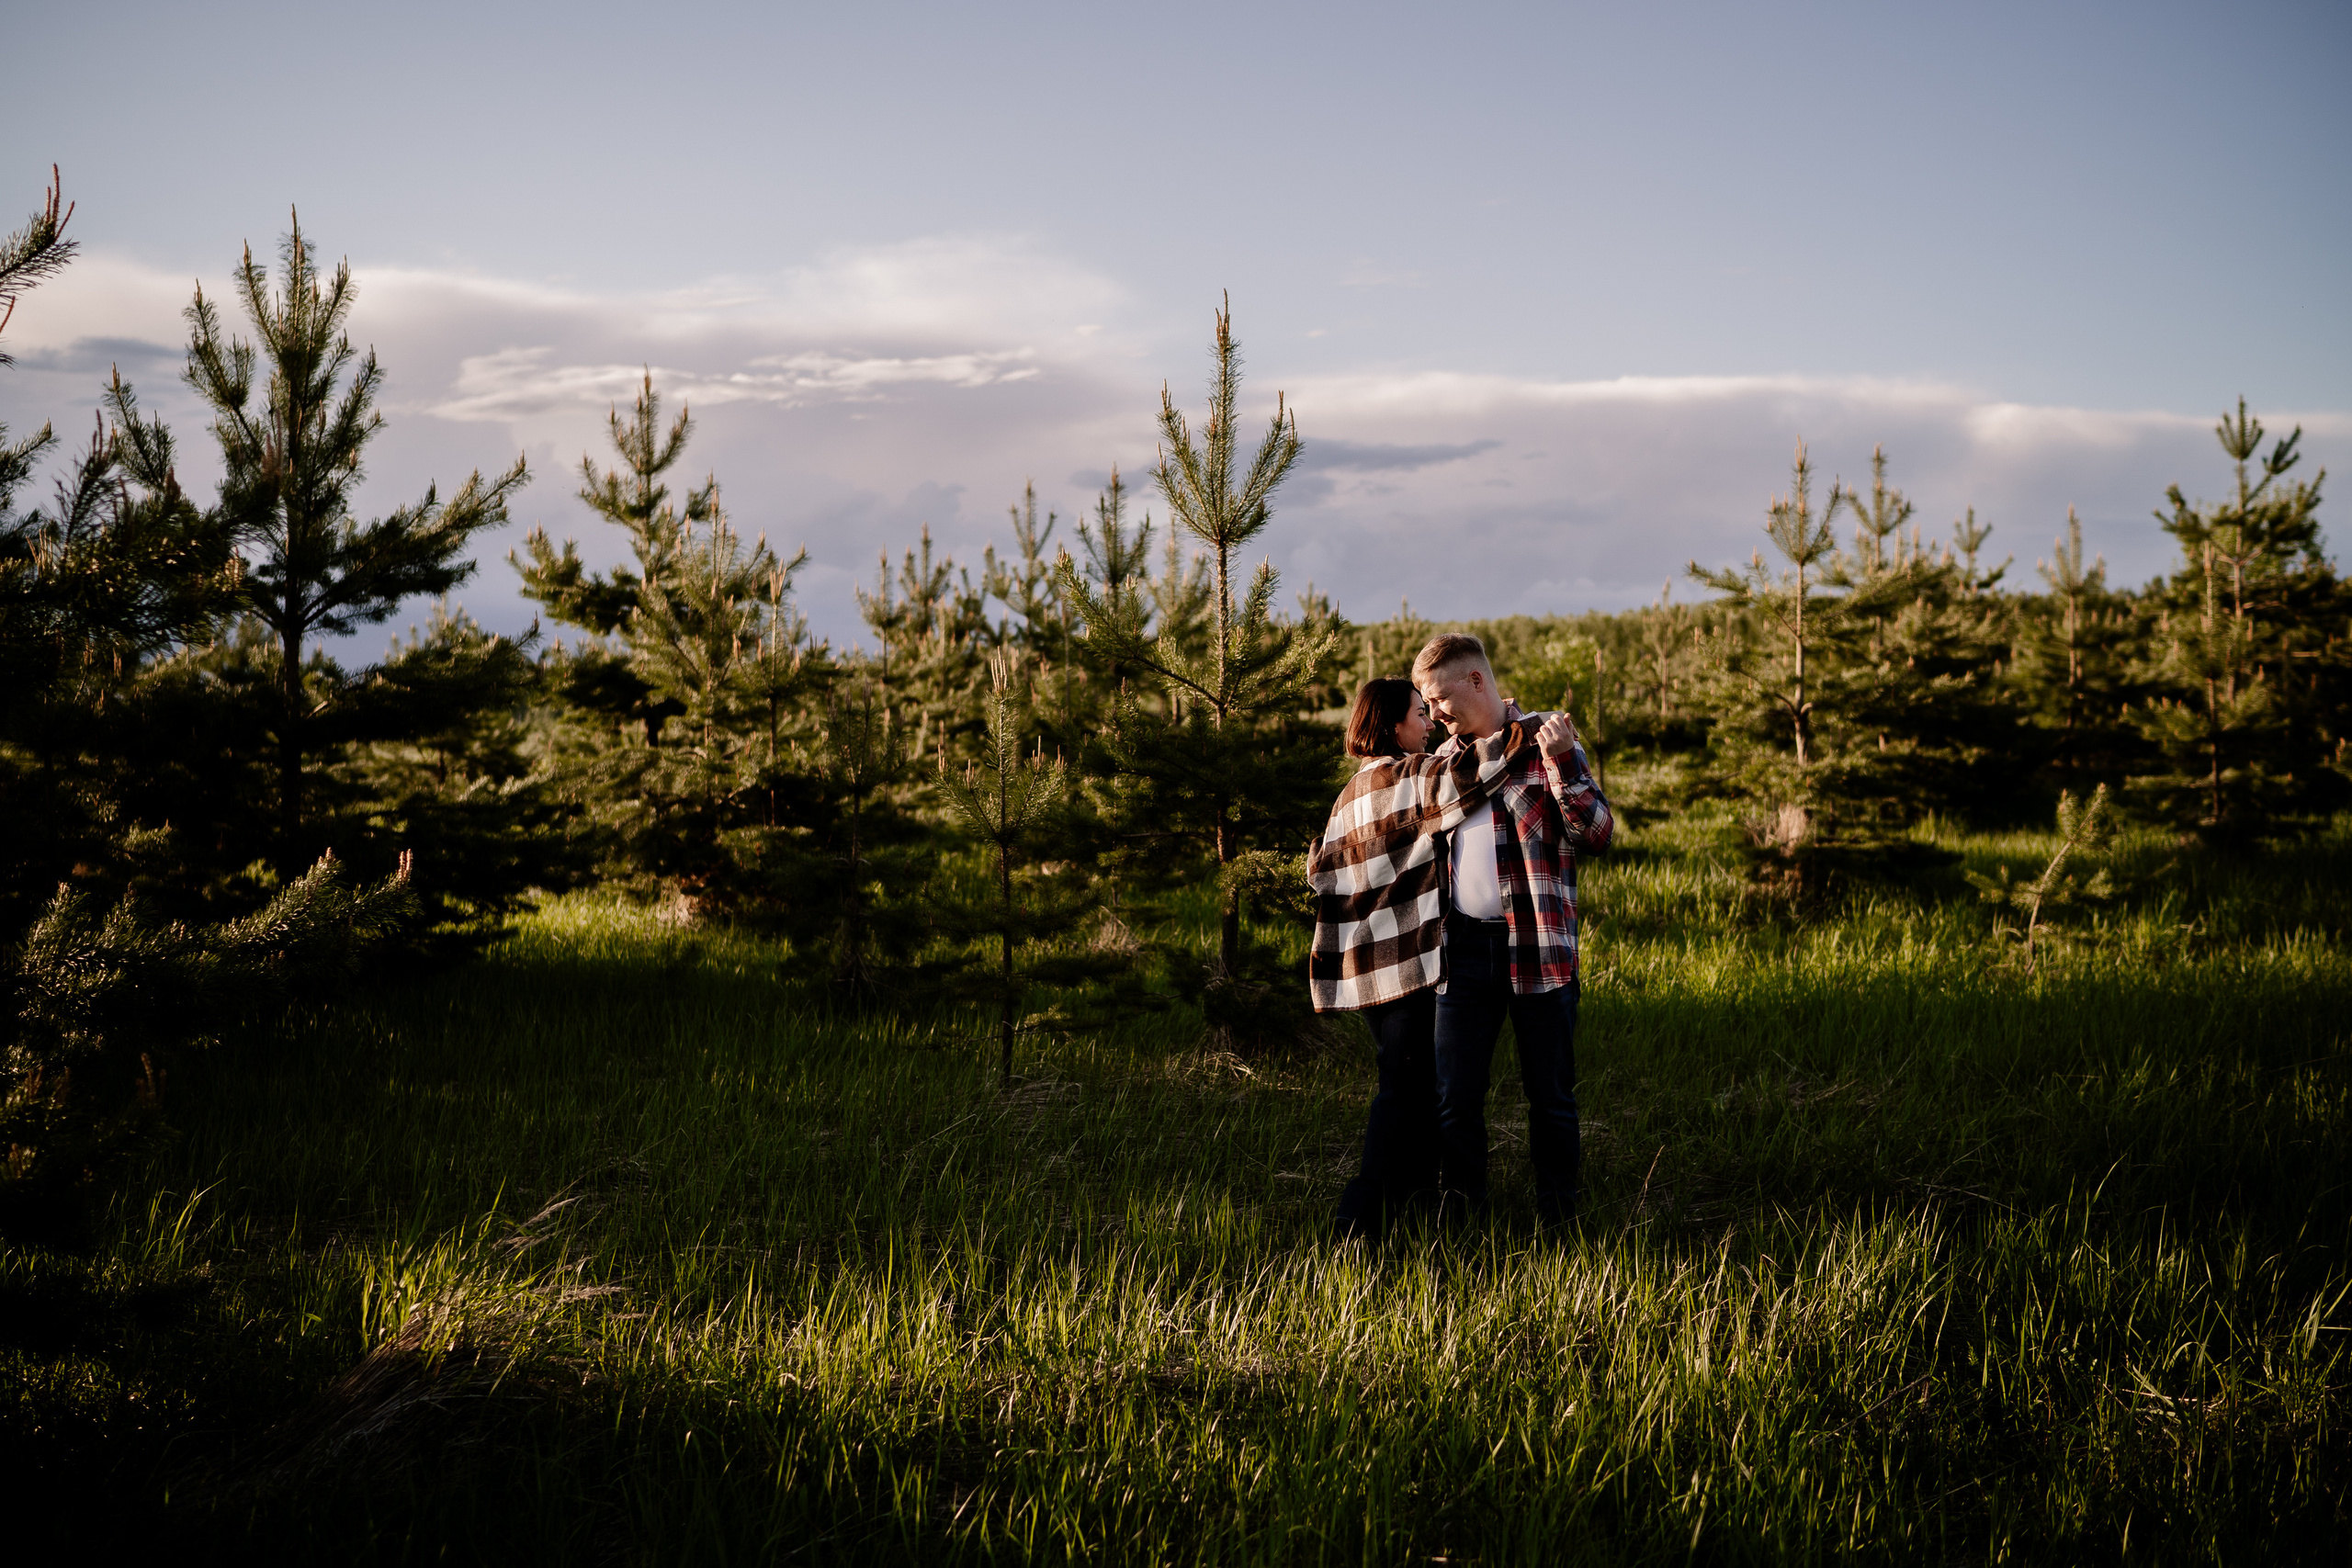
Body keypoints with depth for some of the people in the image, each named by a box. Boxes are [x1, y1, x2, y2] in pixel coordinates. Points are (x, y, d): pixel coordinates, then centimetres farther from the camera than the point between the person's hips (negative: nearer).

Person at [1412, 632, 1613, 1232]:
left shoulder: (1545, 743, 0)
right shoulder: (1443, 760, 16)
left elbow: (1597, 835, -9)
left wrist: (1561, 762, -20)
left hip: (1537, 949, -4)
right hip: (1464, 946, 4)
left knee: (1550, 1094, 3)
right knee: (1454, 1095, 3)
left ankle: (1557, 1221, 13)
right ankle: (1460, 1216, 12)